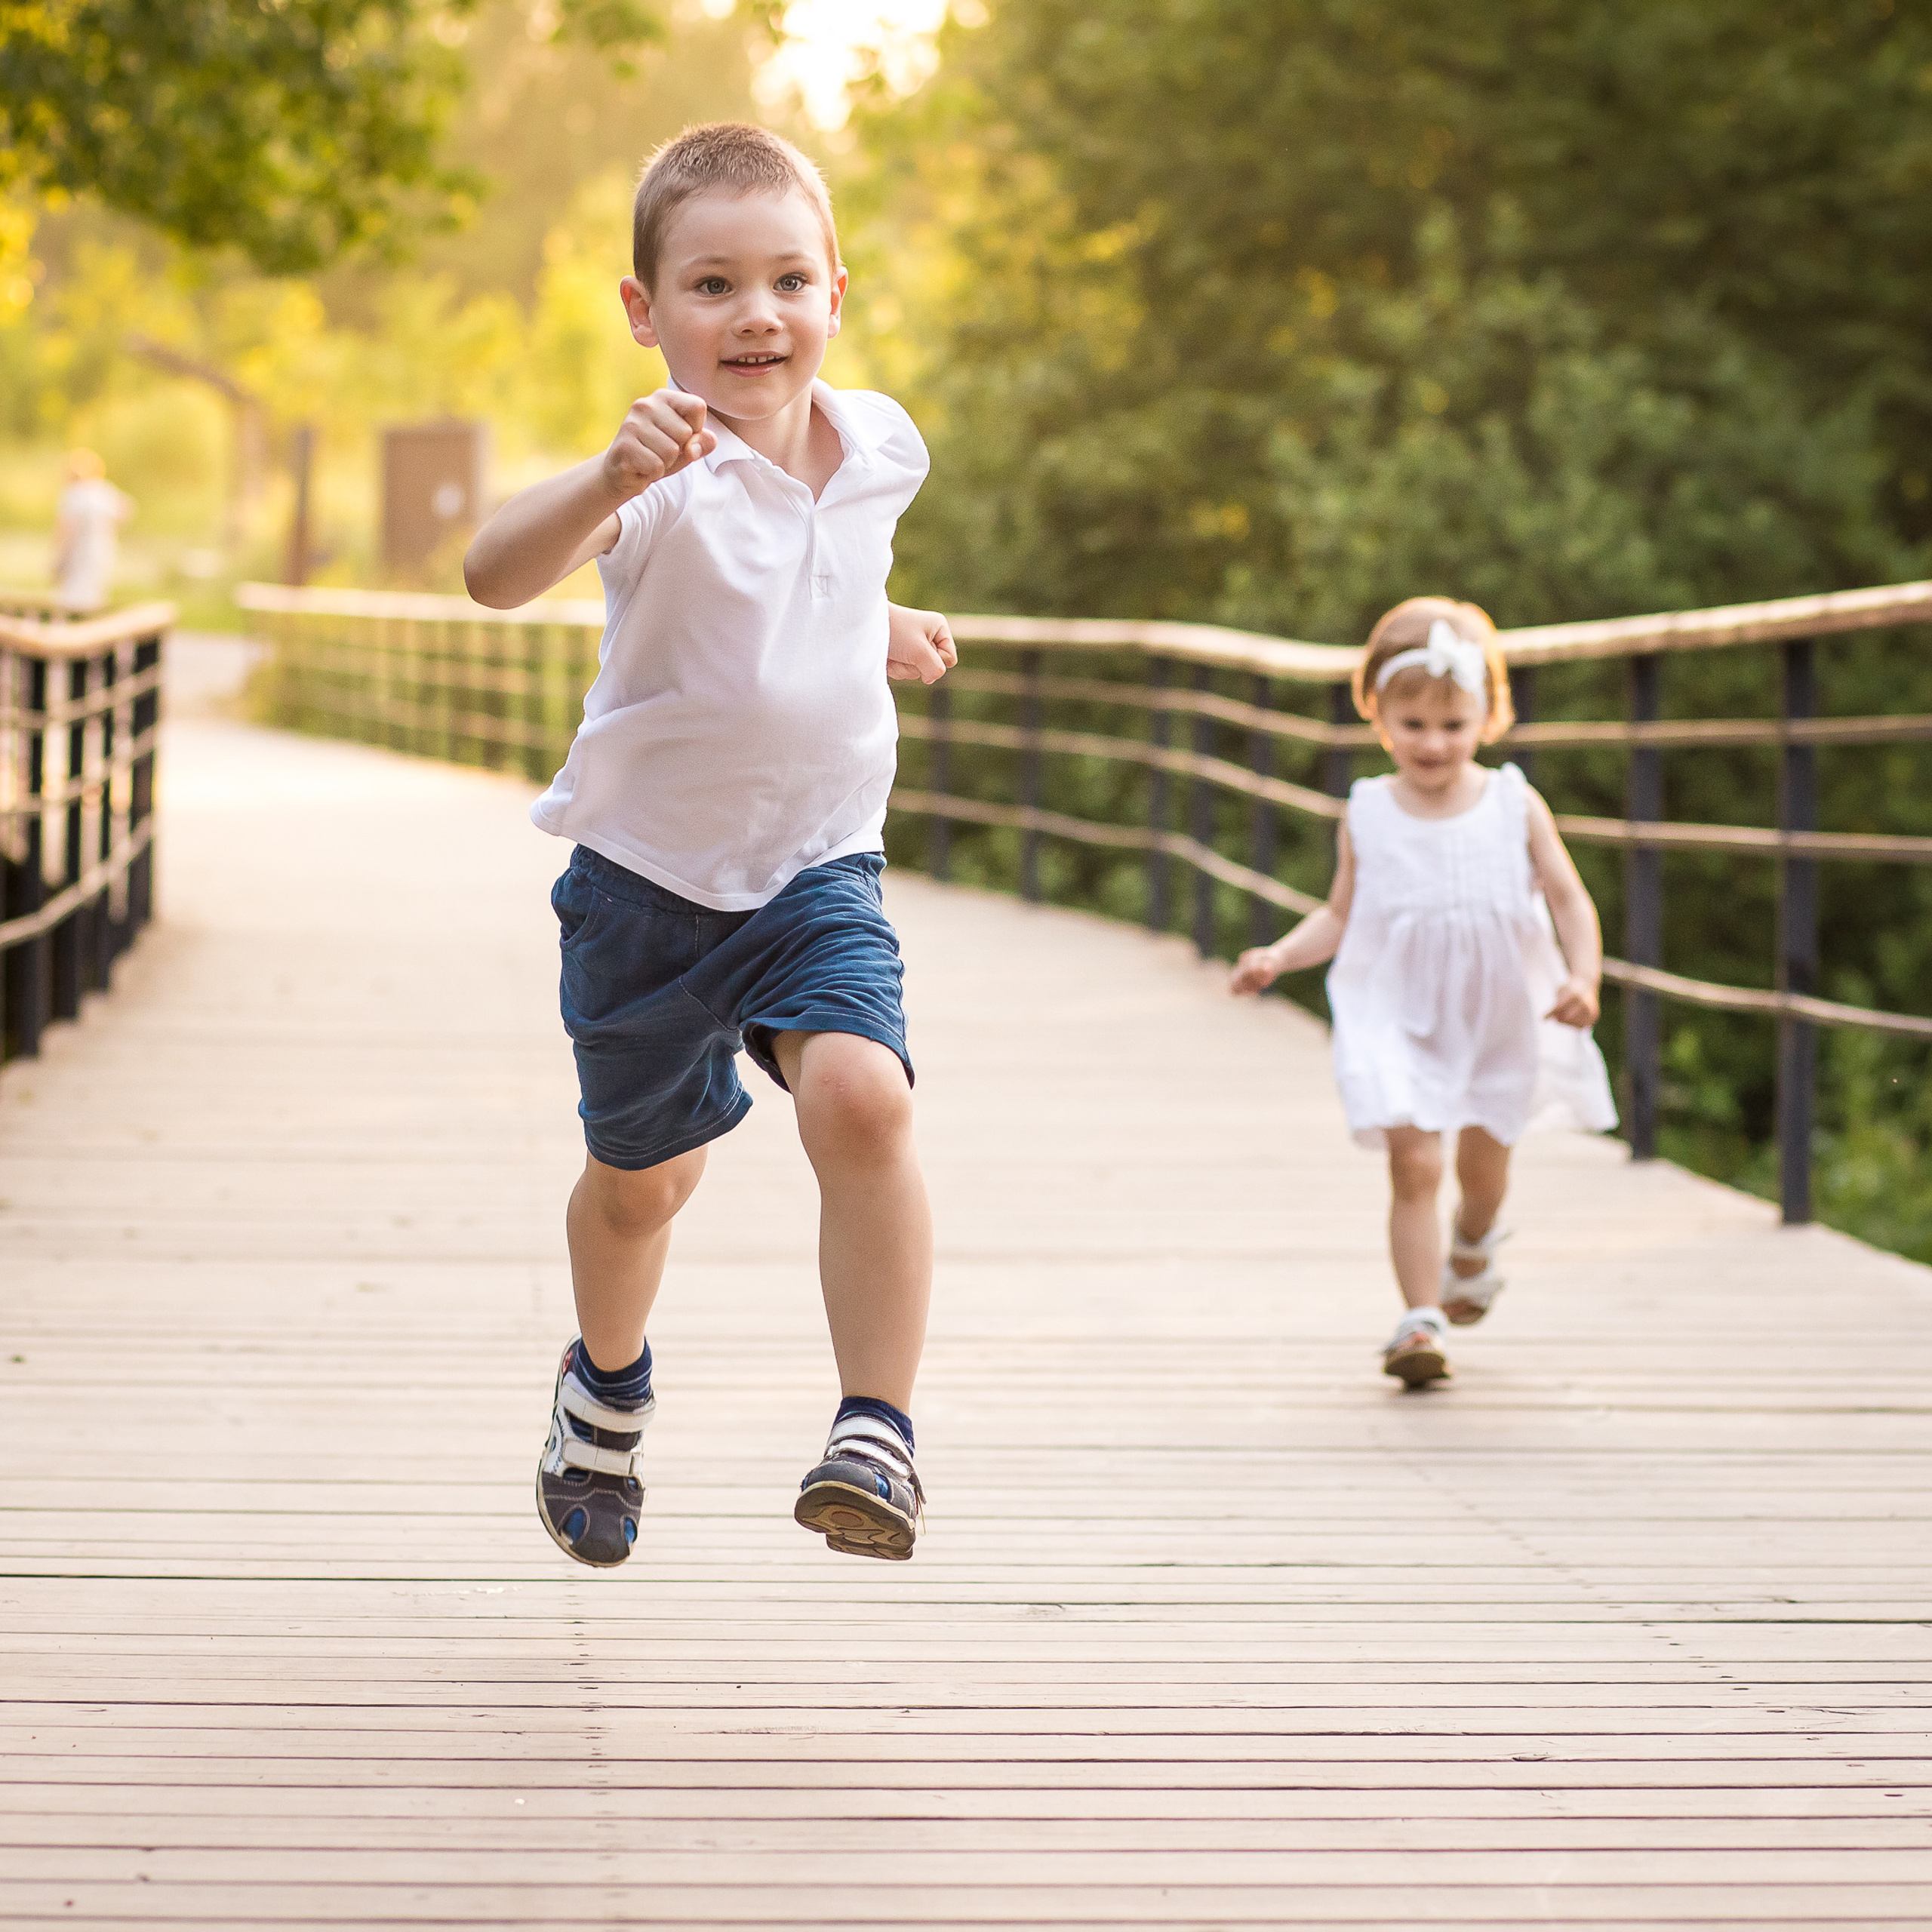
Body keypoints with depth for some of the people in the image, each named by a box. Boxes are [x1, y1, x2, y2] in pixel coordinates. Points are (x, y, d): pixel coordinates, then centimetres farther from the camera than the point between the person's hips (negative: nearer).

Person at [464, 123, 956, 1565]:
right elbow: (498, 576, -42)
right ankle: (608, 1390, 47)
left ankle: (880, 1427, -17)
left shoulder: (880, 445, -4)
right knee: (643, 1177, 16)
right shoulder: (664, 474, -21)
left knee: (860, 1097, -26)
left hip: (819, 866, 2)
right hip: (649, 871, -2)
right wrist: (611, 477, -57)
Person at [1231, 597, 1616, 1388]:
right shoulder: (1368, 815, -4)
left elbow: (1569, 899, -5)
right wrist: (1277, 957, -11)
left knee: (1483, 1165, 18)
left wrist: (1583, 977, -21)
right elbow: (1340, 915, 4)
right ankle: (1422, 1320, -10)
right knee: (1414, 1163, -16)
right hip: (1398, 1018, -1)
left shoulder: (1515, 806, -6)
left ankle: (1471, 1249, 52)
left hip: (1500, 1018, 1)